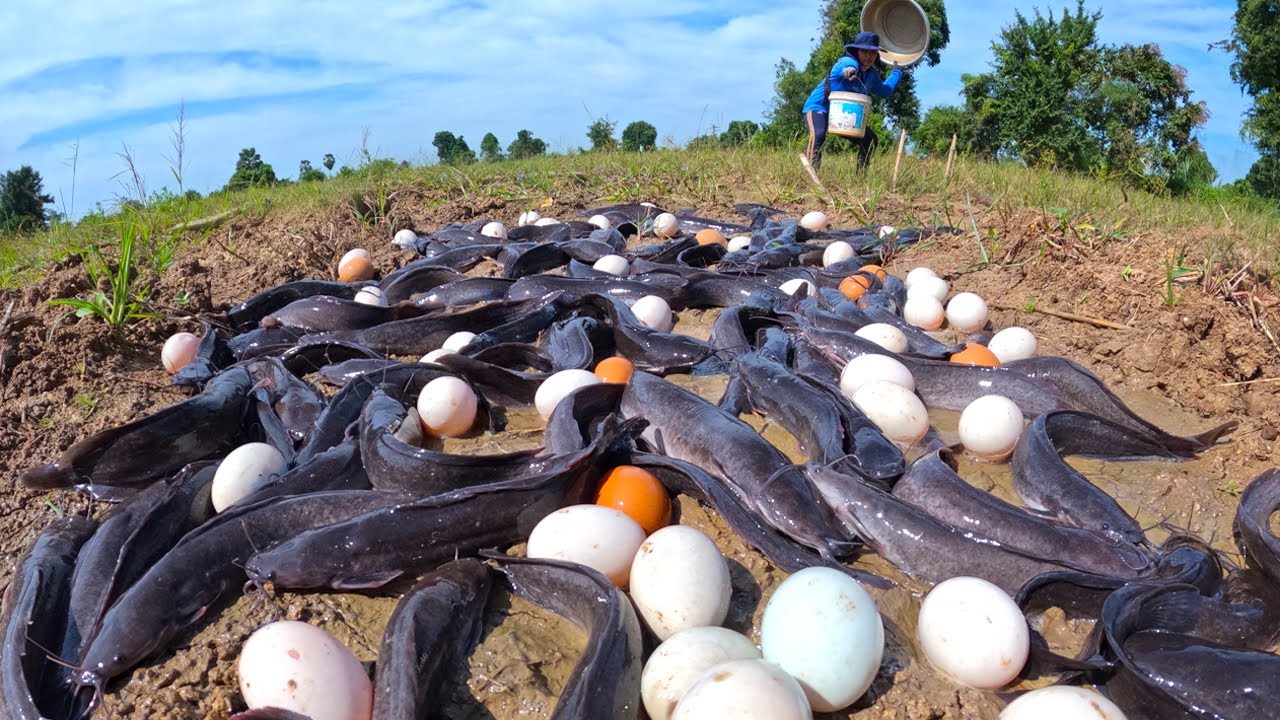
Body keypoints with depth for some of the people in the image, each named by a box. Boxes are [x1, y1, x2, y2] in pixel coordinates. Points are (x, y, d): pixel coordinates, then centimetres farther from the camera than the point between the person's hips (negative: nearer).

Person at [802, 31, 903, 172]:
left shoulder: (872, 74, 5)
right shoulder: (848, 62, -18)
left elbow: (884, 90, 25)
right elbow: (849, 66, -46)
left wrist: (897, 71, 23)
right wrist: (849, 70, -68)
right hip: (818, 107, -8)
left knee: (870, 139, 5)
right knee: (818, 135, -37)